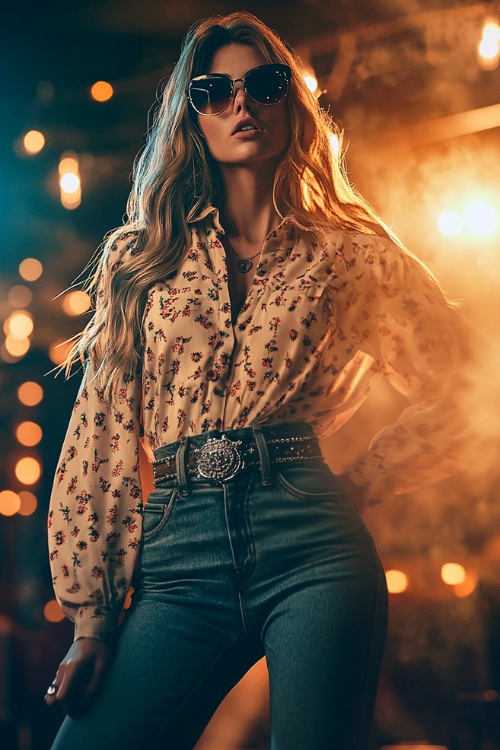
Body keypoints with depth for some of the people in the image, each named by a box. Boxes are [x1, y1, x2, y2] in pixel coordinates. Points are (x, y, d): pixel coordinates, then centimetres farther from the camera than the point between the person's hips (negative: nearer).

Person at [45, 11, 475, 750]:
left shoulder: (351, 252, 10)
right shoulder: (140, 256, 13)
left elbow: (460, 393, 14)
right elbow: (100, 439, 9)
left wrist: (356, 485, 4)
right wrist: (91, 618, 5)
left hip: (316, 550, -1)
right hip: (181, 560, 1)